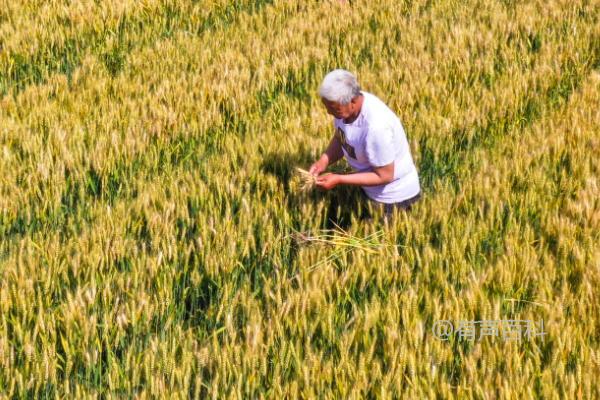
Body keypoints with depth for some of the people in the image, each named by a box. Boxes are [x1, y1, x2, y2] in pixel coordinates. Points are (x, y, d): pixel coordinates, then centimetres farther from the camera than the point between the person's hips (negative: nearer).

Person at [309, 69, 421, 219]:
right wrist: (323, 161, -14)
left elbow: (384, 176, -27)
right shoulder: (343, 103, -16)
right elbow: (340, 138, 4)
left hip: (395, 197, -7)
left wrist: (338, 179, -27)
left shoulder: (376, 127, -37)